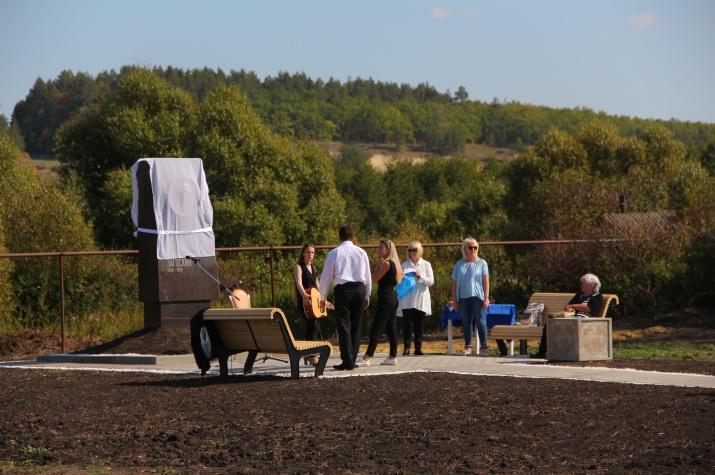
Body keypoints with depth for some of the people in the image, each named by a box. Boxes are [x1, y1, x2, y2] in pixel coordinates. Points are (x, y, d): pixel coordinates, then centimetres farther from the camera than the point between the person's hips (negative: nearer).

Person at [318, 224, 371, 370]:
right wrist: (367, 295, 22)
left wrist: (323, 297, 10)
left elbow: (326, 276, 2)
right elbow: (368, 276, 12)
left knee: (344, 325, -3)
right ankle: (352, 359, 9)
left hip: (342, 290, -3)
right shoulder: (361, 253, 8)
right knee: (356, 325, 9)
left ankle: (347, 361, -9)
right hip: (359, 289, 3)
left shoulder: (334, 253, 0)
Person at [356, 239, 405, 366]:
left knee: (376, 329, -10)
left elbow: (375, 279, -11)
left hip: (386, 300, -10)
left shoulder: (386, 263, -15)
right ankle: (393, 357, 13)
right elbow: (402, 274, 30)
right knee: (391, 329, 11)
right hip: (393, 299, 10)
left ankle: (366, 358, -12)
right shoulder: (394, 263, 12)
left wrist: (378, 264, -4)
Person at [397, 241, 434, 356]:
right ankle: (407, 347, -9)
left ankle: (418, 348, 6)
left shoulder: (426, 265, 8)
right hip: (407, 300, 0)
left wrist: (420, 277, -12)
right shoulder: (405, 265, 12)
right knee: (407, 323, -10)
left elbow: (431, 281, 2)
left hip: (421, 299, 0)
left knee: (420, 324, 1)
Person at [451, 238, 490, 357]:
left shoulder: (481, 263, 7)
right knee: (466, 322, 3)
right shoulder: (459, 264, 13)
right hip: (463, 297, 3)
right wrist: (454, 300, 6)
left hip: (477, 296, -2)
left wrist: (486, 298, -5)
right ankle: (468, 347, 7)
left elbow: (486, 281, 3)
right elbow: (454, 283, 13)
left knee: (480, 321, -6)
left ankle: (484, 347, -4)